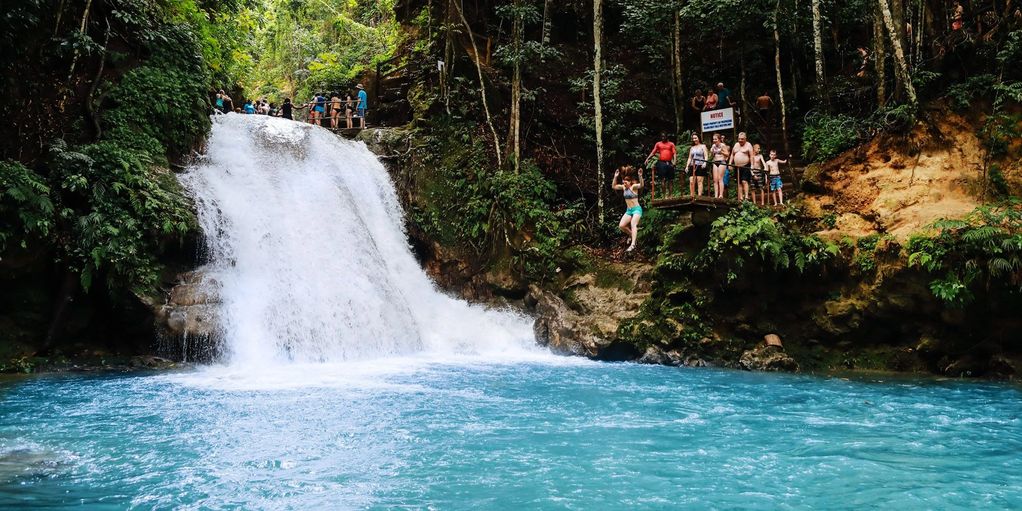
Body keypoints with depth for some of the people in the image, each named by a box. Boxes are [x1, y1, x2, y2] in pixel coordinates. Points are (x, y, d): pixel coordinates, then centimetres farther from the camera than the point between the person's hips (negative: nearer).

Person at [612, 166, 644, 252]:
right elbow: (614, 186, 11)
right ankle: (632, 235, 21)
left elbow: (641, 185, -30)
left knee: (633, 224, -26)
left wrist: (640, 176, -46)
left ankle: (633, 244, -39)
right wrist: (615, 177, 0)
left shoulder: (634, 186, -11)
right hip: (628, 210, 7)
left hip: (637, 209, -7)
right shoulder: (623, 187, 7)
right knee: (621, 226, -5)